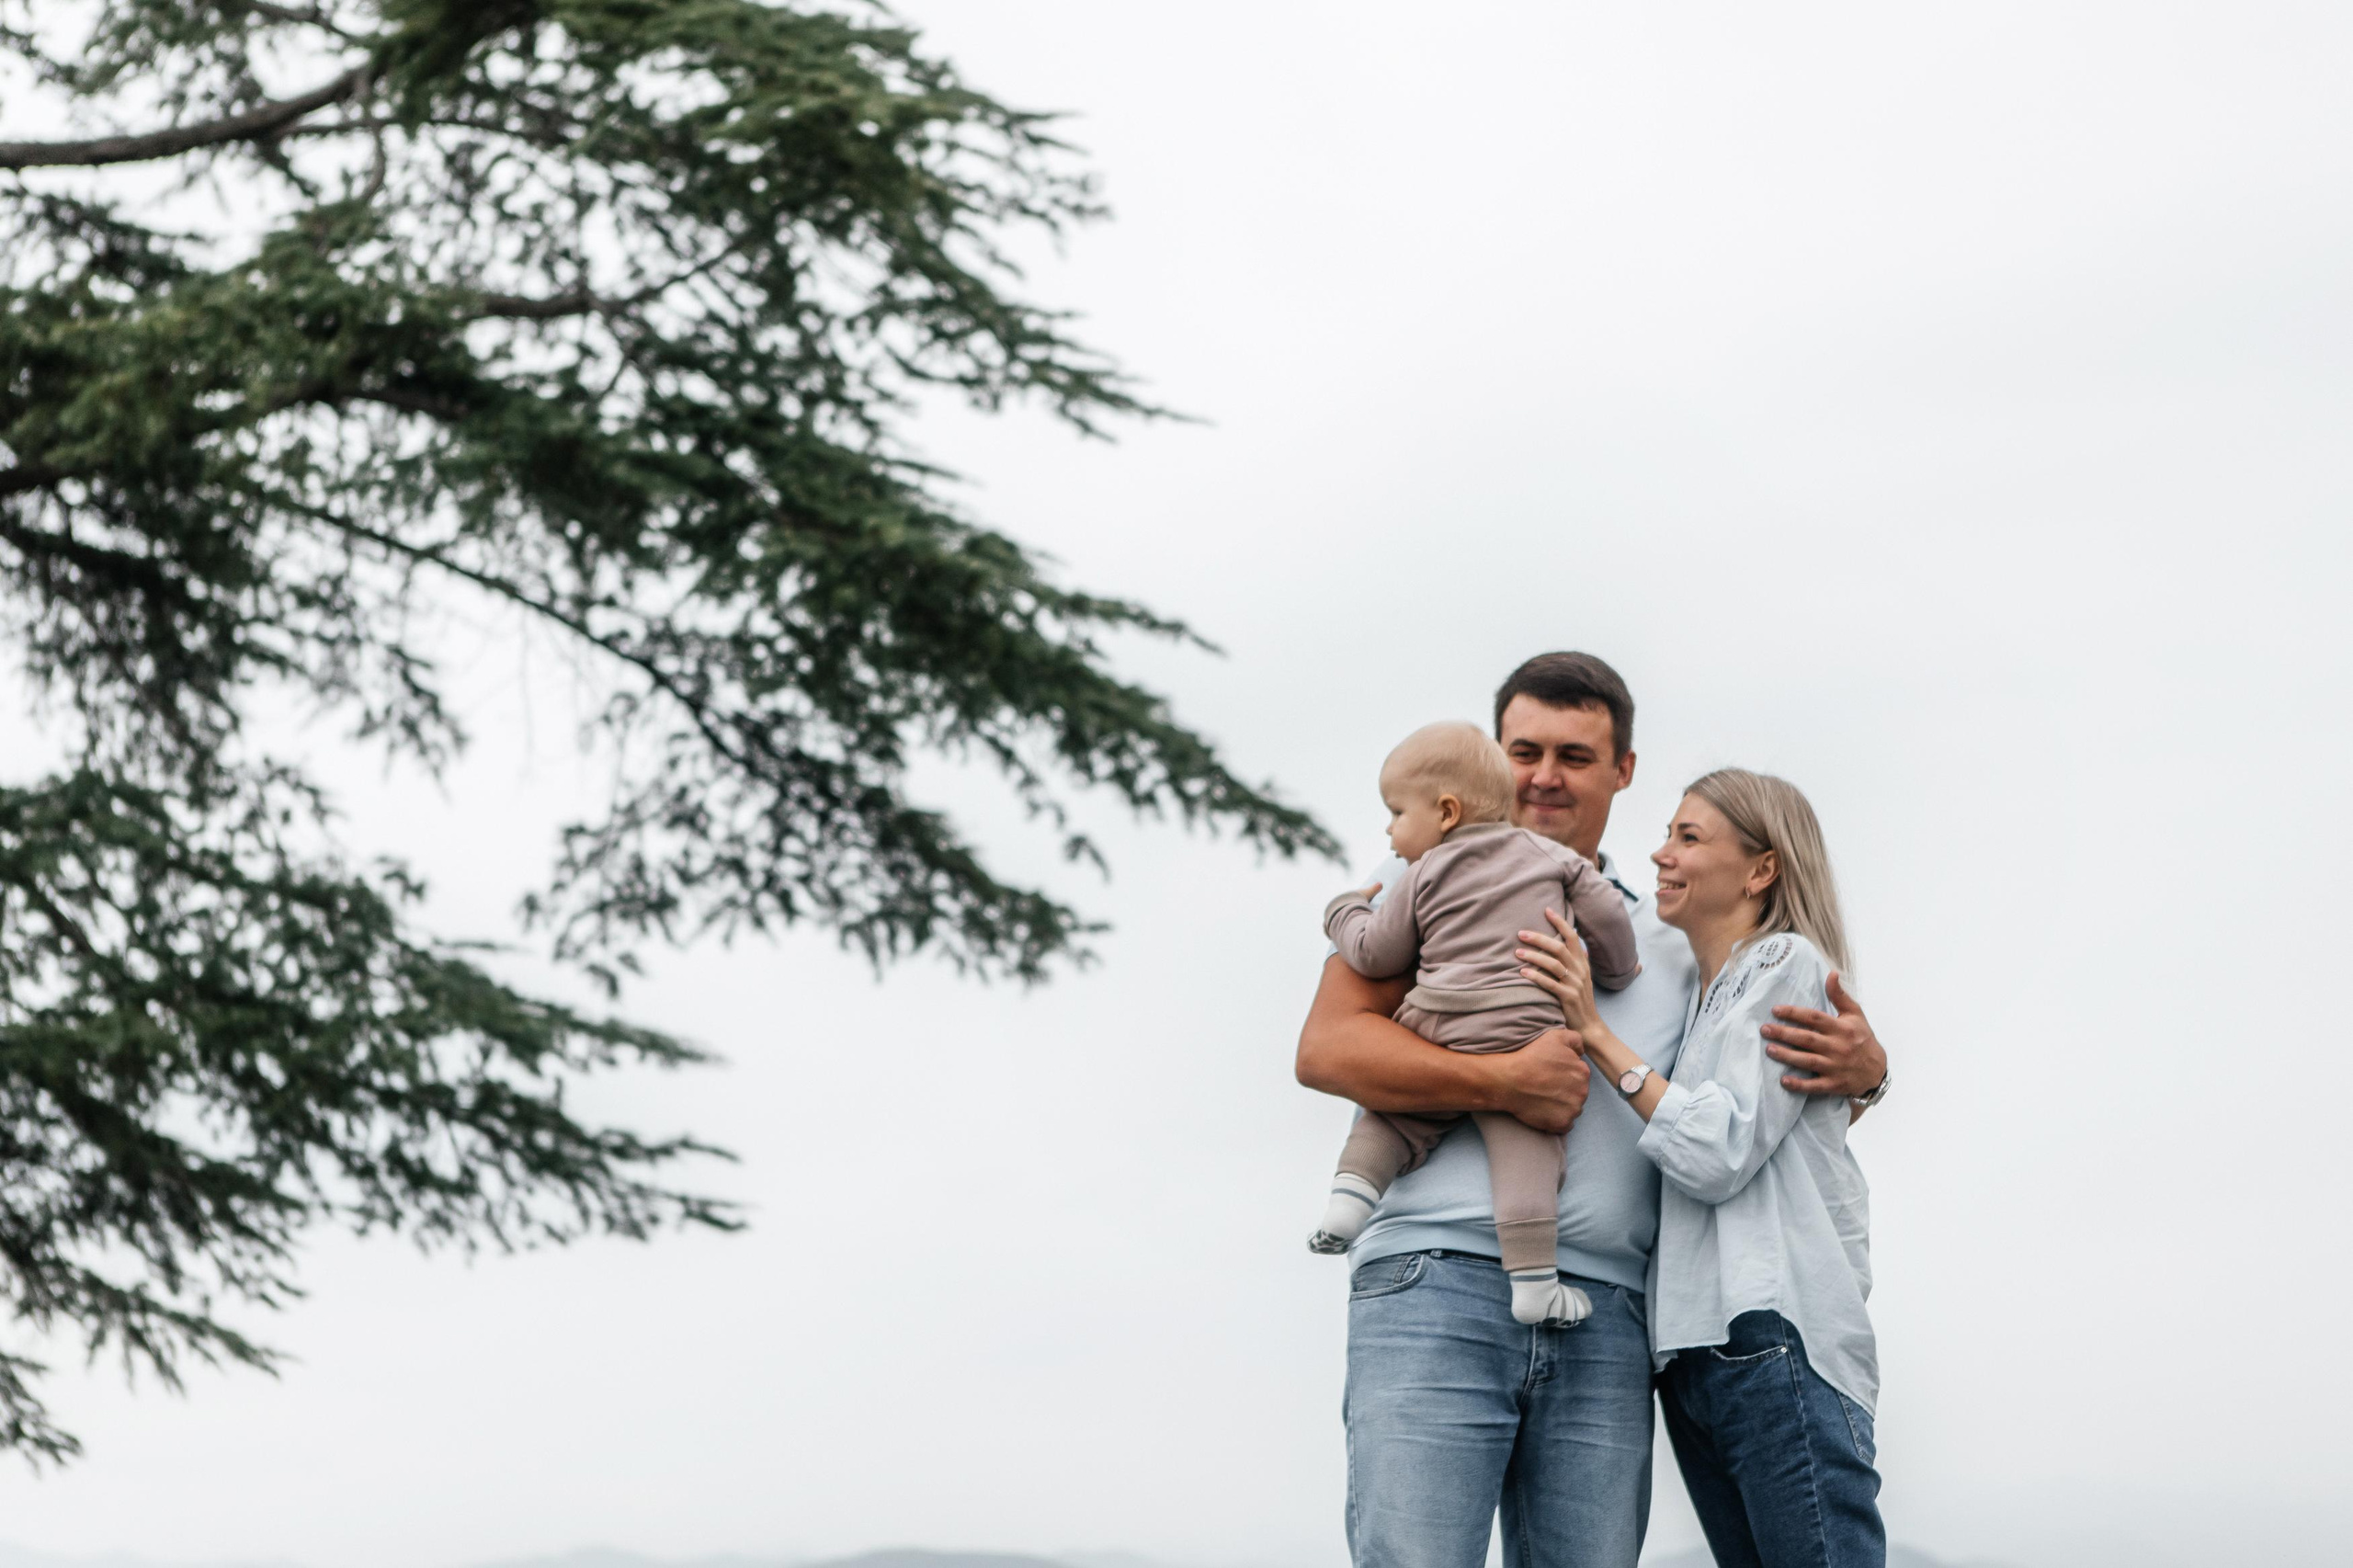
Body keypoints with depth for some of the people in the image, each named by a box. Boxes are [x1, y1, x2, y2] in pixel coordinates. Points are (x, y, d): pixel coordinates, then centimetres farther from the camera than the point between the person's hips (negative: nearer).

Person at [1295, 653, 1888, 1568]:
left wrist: (1860, 1066, 1)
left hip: (1603, 1323, 4)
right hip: (1435, 1286, -3)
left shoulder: (1667, 950, 24)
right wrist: (1502, 1084, -13)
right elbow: (1327, 1048, 0)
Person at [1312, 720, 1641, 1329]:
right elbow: (1606, 917, 12)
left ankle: (1353, 1188, -6)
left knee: (1393, 1114, 19)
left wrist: (1346, 912, 31)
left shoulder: (1426, 875, 9)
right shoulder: (1552, 858, 14)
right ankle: (1533, 1280, -16)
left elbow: (1376, 955, 12)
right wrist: (1615, 971, 30)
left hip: (1438, 1029, 0)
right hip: (1524, 1039, 0)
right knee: (1526, 1145, -5)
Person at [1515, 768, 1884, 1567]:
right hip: (1691, 1351, 8)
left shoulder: (1788, 965, 0)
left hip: (1773, 1337, -8)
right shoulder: (1697, 998, 24)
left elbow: (1719, 1154, -11)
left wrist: (1597, 1034, -9)